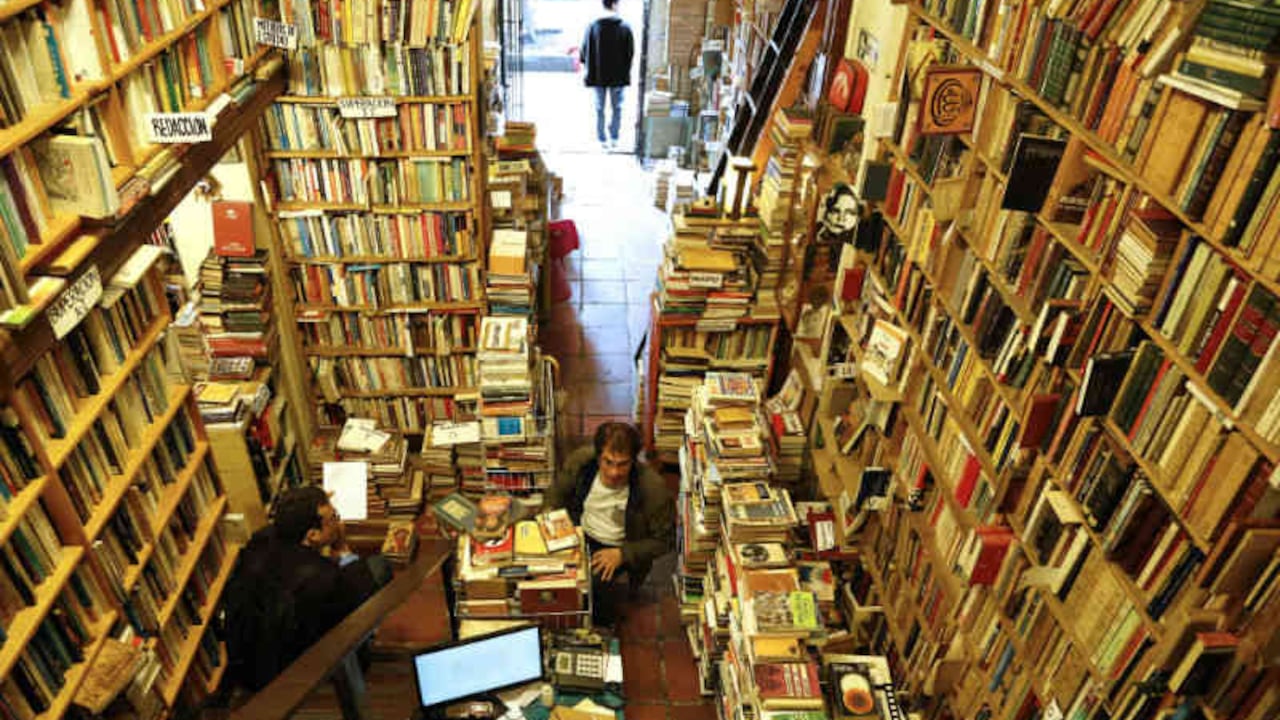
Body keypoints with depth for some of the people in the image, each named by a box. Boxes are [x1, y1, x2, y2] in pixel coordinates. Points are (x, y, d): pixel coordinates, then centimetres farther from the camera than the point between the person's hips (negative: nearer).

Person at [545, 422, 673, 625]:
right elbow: (558, 492, 7)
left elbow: (663, 540, -12)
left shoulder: (653, 487, -24)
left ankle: (600, 627, 6)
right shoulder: (580, 460, -15)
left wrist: (622, 554, -23)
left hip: (623, 552, -3)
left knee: (602, 584, -31)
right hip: (578, 538, 4)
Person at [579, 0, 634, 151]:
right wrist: (625, 71, 10)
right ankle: (614, 138, 16)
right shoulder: (625, 27, -9)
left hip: (598, 75, 1)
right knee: (617, 108, 15)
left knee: (600, 109, 12)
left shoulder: (593, 27, -8)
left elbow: (584, 50, -2)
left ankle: (602, 140, 14)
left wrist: (590, 69, 15)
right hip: (619, 76, 0)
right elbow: (630, 52, -5)